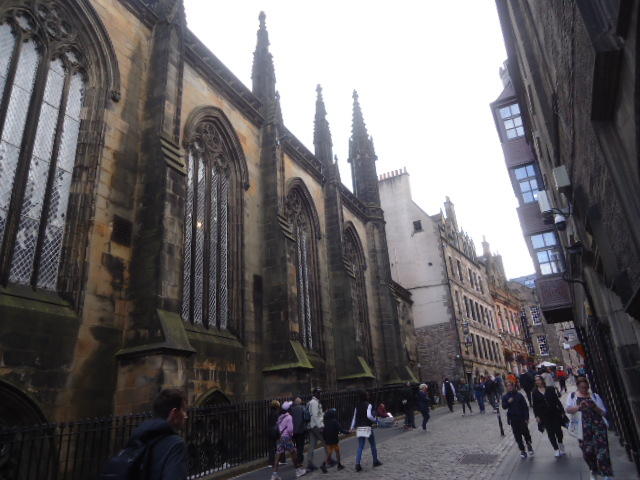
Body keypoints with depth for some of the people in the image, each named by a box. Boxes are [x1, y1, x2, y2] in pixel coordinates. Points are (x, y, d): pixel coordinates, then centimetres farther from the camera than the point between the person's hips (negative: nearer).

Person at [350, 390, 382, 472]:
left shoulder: (357, 406, 7)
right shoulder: (368, 405, -10)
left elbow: (354, 417, 8)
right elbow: (369, 415, -23)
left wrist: (352, 427, 14)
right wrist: (375, 419, -6)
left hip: (359, 428, 4)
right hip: (367, 427, -4)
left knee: (360, 446, 4)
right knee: (373, 445, 15)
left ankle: (357, 463, -8)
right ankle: (375, 461, 27)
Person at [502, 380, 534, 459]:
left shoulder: (519, 395, -6)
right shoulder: (505, 396, 0)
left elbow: (525, 406, -3)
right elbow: (504, 407, -4)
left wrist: (526, 417, -6)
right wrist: (508, 402, -21)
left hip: (521, 418, -2)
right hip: (512, 419, 2)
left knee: (525, 432, 1)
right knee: (517, 435, 6)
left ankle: (529, 445, 29)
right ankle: (522, 450, 20)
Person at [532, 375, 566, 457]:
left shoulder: (550, 389, -1)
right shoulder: (535, 392, -1)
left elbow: (557, 400, 2)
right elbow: (535, 405, 0)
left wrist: (562, 410, -1)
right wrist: (536, 416, -5)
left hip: (554, 413, 0)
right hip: (544, 416, 0)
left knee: (558, 430, 5)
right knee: (550, 432, 3)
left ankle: (560, 446, 31)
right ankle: (556, 449, 14)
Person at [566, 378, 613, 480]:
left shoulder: (595, 396, 8)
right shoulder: (573, 396, 6)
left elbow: (604, 412, 7)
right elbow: (568, 410, -7)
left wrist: (595, 407, -13)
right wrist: (579, 407, -24)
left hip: (598, 425, 0)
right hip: (583, 428, 1)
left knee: (602, 450, -11)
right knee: (587, 452, 7)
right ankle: (594, 472, 31)